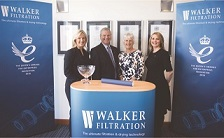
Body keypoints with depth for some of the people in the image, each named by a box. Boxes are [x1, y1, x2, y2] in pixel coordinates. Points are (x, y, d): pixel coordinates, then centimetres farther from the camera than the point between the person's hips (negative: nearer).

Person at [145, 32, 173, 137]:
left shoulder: (163, 53, -13)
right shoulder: (151, 53, 10)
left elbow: (169, 72, -17)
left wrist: (164, 83, -4)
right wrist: (148, 82, 16)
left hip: (159, 86, -7)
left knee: (158, 111, 6)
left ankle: (157, 133, 23)